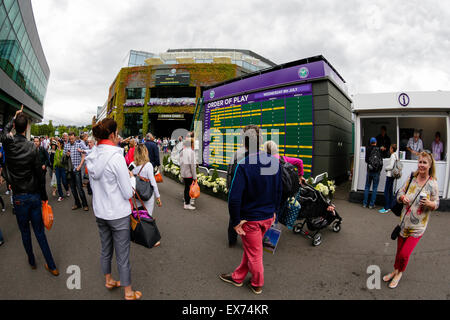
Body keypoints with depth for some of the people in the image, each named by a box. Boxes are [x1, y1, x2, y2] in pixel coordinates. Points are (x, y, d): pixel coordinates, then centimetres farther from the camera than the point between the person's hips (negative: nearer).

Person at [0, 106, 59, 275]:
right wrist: (40, 191, 6)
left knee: (25, 231, 16)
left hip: (19, 197, 0)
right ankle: (51, 266, 14)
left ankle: (32, 261, 33)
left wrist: (15, 116, 27)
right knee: (39, 231, 9)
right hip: (34, 195, 0)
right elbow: (39, 173, -7)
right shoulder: (32, 147, -10)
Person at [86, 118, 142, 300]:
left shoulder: (92, 157, 1)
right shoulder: (116, 157, -22)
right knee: (123, 256, 7)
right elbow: (128, 193, -20)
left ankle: (108, 281, 44)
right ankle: (128, 293, 24)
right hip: (118, 214, -7)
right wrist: (132, 178, -2)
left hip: (99, 212, 7)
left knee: (105, 250, 24)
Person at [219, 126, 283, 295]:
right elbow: (279, 190, 5)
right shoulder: (275, 162, -5)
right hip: (268, 216, 6)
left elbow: (234, 197, -26)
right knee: (250, 248, 24)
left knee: (254, 253, 16)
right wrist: (274, 211, 16)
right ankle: (238, 277, 43)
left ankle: (257, 284, 38)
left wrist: (236, 221, -14)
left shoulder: (244, 165, -23)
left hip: (251, 218, -6)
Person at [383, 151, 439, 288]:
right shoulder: (412, 178, -2)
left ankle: (400, 273, 29)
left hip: (418, 226, -3)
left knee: (404, 254, -1)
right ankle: (395, 271, 40)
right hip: (405, 221, 3)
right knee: (399, 250, 17)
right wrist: (402, 197, -15)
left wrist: (429, 203, -24)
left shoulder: (432, 183, -10)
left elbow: (436, 204, -3)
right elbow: (400, 192, 6)